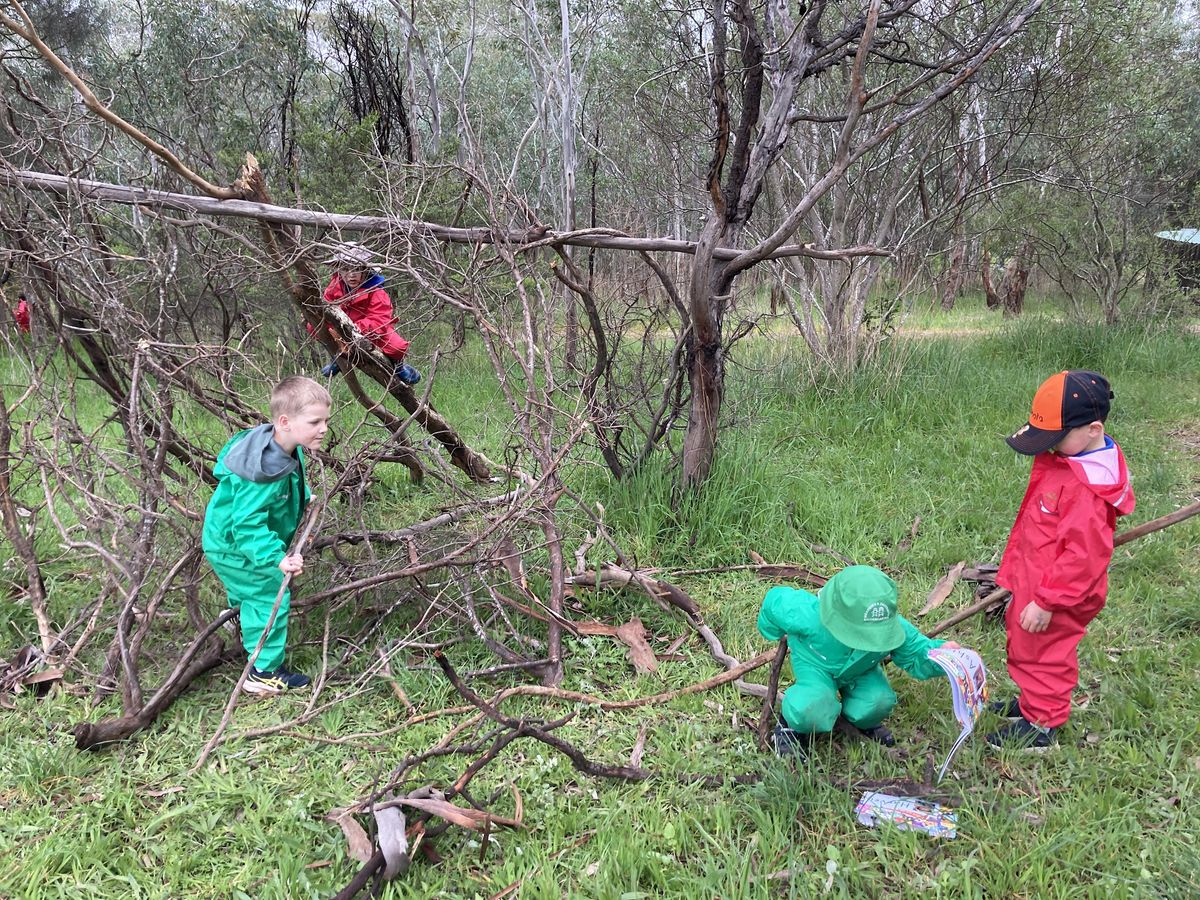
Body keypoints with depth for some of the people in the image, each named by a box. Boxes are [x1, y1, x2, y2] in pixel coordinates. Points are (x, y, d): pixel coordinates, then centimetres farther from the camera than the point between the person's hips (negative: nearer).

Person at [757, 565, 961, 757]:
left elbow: (916, 656, -16)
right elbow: (775, 599, -22)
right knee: (811, 711, -31)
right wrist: (774, 632, 0)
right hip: (816, 664, -3)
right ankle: (793, 725, 7)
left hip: (861, 670, 3)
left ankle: (864, 721, 13)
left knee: (879, 701, -25)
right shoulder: (806, 617, -42)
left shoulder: (894, 627, -34)